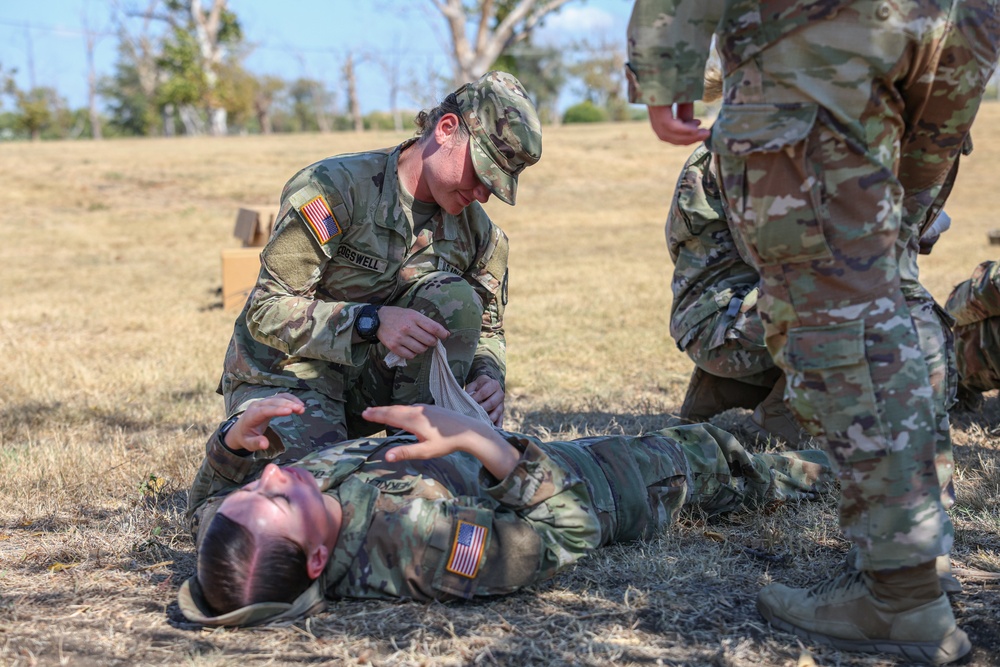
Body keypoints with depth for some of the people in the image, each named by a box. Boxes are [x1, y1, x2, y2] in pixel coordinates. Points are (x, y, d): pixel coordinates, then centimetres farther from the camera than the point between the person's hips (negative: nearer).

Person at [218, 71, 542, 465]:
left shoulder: (477, 231, -2)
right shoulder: (334, 187, -21)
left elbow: (487, 327, 9)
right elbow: (267, 311, -22)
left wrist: (488, 378, -16)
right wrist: (371, 321, -35)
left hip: (373, 381, 5)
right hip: (286, 376, -5)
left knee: (455, 297, -19)